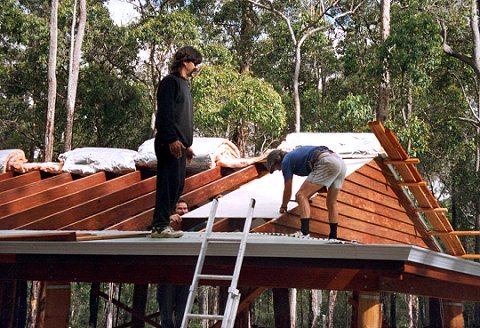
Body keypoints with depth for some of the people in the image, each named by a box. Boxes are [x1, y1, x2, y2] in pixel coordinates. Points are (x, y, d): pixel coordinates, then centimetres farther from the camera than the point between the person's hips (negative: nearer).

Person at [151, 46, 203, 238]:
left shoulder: (184, 84, 23)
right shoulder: (170, 82, -5)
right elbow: (164, 113, -15)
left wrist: (187, 144, 23)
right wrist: (172, 139, -22)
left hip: (179, 144, 10)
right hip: (170, 143, -10)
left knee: (177, 185, 8)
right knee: (168, 183, -11)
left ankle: (162, 223, 12)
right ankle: (160, 226, -10)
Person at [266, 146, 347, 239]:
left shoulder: (286, 161, 9)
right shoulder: (296, 153, 33)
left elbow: (288, 190, 14)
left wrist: (283, 206, 31)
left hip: (326, 163, -9)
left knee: (300, 196, -5)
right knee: (331, 203, 19)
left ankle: (305, 233, -15)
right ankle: (333, 238, 23)